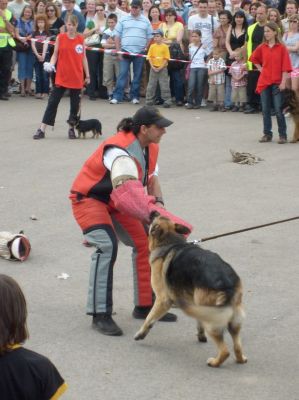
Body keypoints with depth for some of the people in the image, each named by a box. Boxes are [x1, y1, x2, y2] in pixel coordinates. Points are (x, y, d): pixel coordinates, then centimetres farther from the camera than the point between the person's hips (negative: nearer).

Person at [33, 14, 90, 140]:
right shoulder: (60, 37, 0)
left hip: (77, 78, 1)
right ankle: (42, 130, 1)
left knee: (75, 104, 7)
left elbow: (83, 57, 9)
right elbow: (55, 54, 4)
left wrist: (87, 75, 9)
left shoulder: (81, 39, 2)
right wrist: (51, 64, -16)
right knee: (53, 102, 0)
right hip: (61, 77, -1)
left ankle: (71, 129, 20)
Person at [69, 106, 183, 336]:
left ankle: (145, 305, 19)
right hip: (88, 198, -9)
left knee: (145, 242, 5)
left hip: (114, 202, 9)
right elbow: (129, 192, -48)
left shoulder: (151, 147, -4)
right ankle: (100, 314, -23)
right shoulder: (120, 151, -34)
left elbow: (152, 179, 7)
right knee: (107, 246, -28)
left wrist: (158, 202, -14)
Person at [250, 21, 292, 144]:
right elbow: (254, 59, 22)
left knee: (278, 109, -4)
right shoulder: (261, 47, 5)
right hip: (264, 82, 4)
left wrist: (283, 82, -12)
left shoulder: (281, 48, -5)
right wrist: (260, 69, 8)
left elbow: (285, 66, -7)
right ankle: (267, 134, 15)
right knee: (265, 109, 7)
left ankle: (282, 135, 5)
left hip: (277, 83, -4)